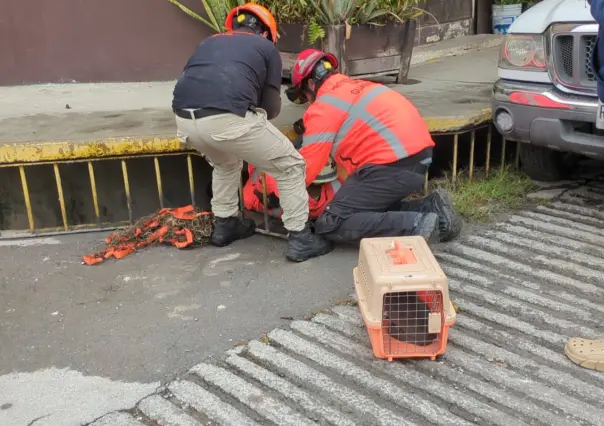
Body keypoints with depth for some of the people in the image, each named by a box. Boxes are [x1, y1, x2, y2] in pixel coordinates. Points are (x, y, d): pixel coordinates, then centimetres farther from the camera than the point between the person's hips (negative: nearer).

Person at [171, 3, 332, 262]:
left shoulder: (210, 42, 33)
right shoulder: (266, 48, 21)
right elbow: (272, 108, 21)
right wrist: (256, 113, 45)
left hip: (184, 119, 6)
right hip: (227, 119, -6)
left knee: (225, 163, 37)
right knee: (290, 167, 14)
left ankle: (224, 225, 42)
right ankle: (299, 238, 15)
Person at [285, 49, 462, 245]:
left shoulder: (323, 105, -2)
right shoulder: (356, 87, 23)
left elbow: (306, 166, -3)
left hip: (394, 165, -9)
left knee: (330, 225, -7)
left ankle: (416, 226, -18)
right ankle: (433, 208, 8)